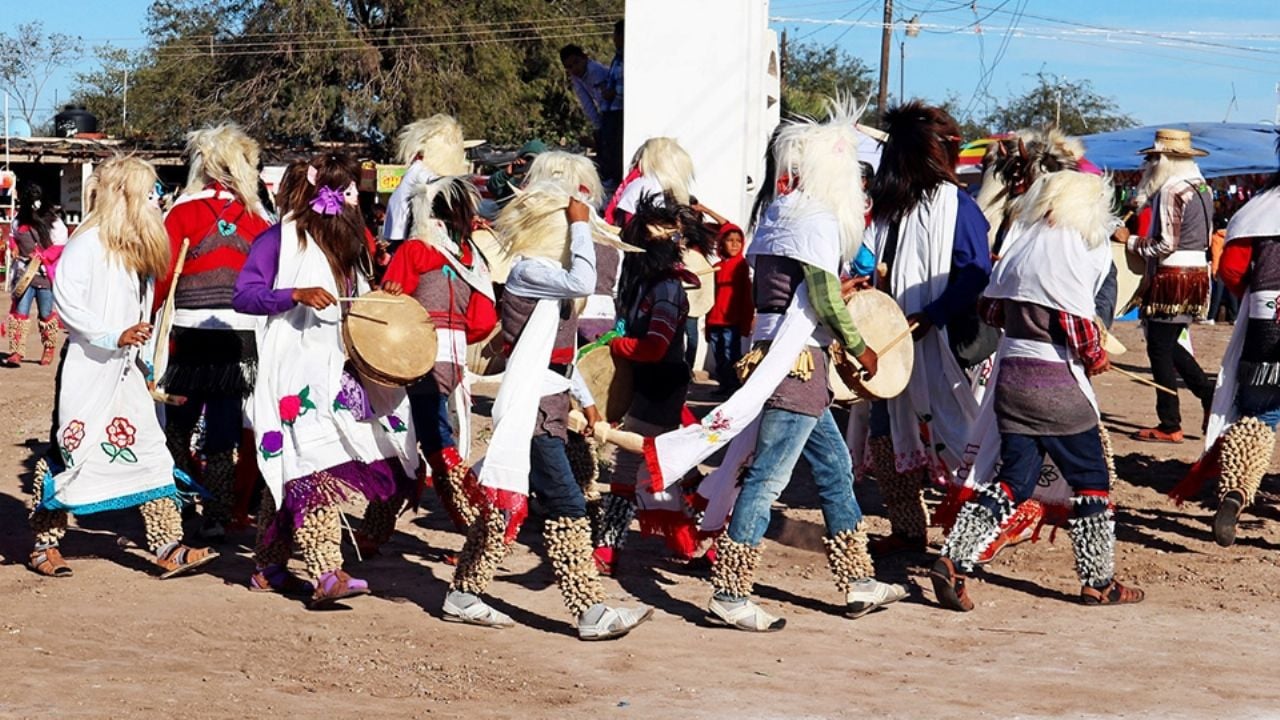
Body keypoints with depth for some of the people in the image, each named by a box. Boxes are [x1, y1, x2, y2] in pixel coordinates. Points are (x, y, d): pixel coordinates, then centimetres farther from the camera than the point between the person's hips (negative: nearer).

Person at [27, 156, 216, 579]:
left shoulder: (139, 249, 14)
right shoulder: (88, 242, -12)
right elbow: (65, 300, -19)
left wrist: (147, 363, 14)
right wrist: (114, 336, -24)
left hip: (127, 373, 8)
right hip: (87, 371, -8)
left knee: (151, 453, 1)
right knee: (70, 453, 1)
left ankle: (167, 548, 1)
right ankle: (45, 544, 15)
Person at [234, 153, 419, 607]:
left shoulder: (347, 243, 18)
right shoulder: (281, 238, -4)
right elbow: (244, 296, -10)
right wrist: (296, 295, -23)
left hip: (337, 374, 7)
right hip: (294, 375, -7)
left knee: (291, 474, 9)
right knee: (314, 468, -18)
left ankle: (269, 569, 16)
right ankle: (325, 575, -25)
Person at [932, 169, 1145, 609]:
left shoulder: (1020, 248, 7)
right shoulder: (1070, 253, -13)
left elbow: (992, 309, 13)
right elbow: (1077, 325, -17)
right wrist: (1096, 358, 0)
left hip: (1011, 375, 7)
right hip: (1055, 383, -6)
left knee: (1014, 479, 10)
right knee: (1091, 479, 9)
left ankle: (953, 561, -4)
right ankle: (1098, 583, 15)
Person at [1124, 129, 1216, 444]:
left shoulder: (1171, 190, -16)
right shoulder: (1202, 187, 13)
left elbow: (1166, 244, -19)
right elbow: (1207, 237, 16)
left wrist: (1132, 243, -4)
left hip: (1173, 276, -9)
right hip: (1198, 273, 9)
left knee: (1160, 349, -1)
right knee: (1169, 344, 19)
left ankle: (1169, 426, 1)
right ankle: (1211, 395, 11)